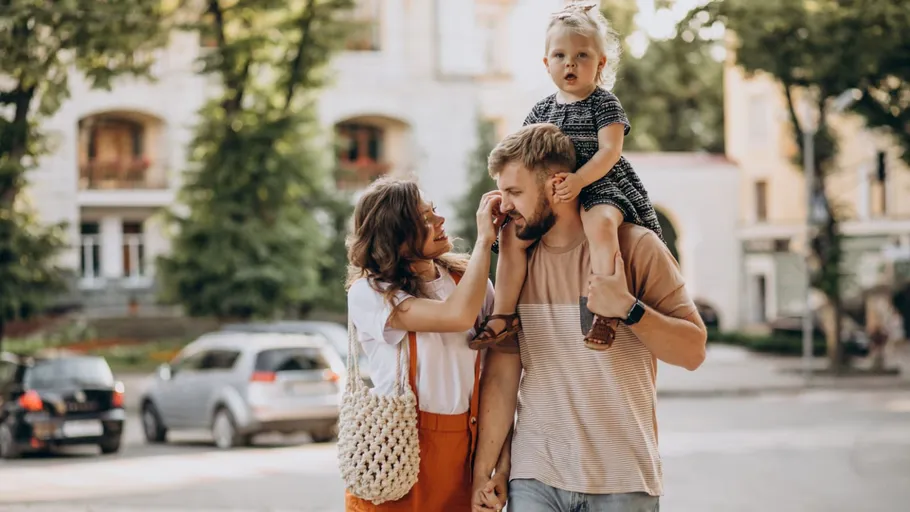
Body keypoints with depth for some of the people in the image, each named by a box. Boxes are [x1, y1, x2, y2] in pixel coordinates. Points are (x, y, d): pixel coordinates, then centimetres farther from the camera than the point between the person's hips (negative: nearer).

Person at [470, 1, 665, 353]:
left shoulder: (604, 103, -3)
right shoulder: (542, 110, 13)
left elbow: (609, 151, -14)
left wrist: (578, 180, -27)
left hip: (600, 187, -6)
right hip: (550, 197, 6)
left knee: (600, 222, -37)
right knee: (512, 233, -10)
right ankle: (504, 314, -4)